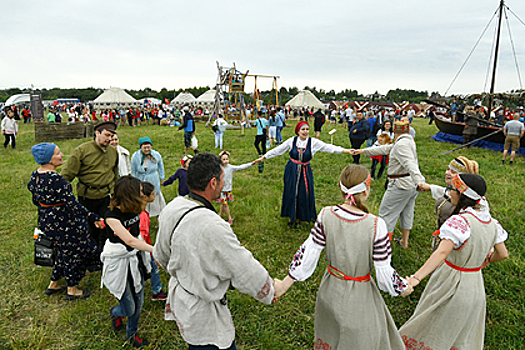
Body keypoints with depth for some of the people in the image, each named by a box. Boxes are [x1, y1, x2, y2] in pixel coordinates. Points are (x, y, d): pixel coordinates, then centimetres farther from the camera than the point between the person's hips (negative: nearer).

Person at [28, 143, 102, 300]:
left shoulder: (35, 175, 1)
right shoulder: (55, 179, -28)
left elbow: (35, 200, 13)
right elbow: (72, 204, -29)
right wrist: (93, 217, -25)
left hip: (45, 221, 9)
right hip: (62, 223, -9)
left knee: (64, 252, 25)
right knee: (74, 254, 10)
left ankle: (53, 284, 38)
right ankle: (72, 290, 25)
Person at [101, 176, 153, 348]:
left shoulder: (135, 210, -4)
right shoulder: (112, 215, -24)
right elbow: (129, 240, -33)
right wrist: (155, 250, -39)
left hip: (136, 260, 6)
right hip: (120, 263, -6)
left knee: (138, 303, 16)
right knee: (129, 308, 6)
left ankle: (132, 334, 42)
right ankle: (115, 313, 42)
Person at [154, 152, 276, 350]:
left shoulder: (171, 208, -8)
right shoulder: (212, 228, -34)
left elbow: (161, 255, 9)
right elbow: (247, 272, -23)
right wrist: (270, 291, -4)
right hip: (203, 315, -8)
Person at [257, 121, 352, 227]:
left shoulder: (313, 142, -7)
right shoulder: (292, 141, -6)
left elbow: (329, 147, -11)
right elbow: (277, 150, 1)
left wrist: (346, 150, -20)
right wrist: (264, 157, 1)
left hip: (305, 172, 0)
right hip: (291, 171, 0)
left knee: (304, 194, 3)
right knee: (291, 193, 7)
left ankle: (300, 217, 24)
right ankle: (292, 216, 27)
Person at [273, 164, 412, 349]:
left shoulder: (326, 215, -18)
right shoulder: (376, 226, -26)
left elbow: (308, 256, -12)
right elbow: (384, 274, -18)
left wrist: (284, 285, 0)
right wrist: (403, 288, 4)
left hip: (331, 291, 3)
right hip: (359, 299, -3)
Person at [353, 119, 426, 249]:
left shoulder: (401, 144, -17)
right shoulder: (408, 141, 13)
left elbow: (410, 164, -32)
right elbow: (385, 149, 18)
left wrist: (419, 181, -45)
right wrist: (363, 151, 20)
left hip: (401, 185, -10)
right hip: (412, 185, 10)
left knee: (386, 213, 0)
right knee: (406, 212, 20)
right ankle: (405, 241, 34)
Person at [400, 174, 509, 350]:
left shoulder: (459, 221, -28)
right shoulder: (491, 221, -5)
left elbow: (442, 252, -41)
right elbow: (503, 254, 6)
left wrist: (416, 277, -47)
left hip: (451, 285, -7)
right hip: (475, 286, 7)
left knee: (433, 331, 17)